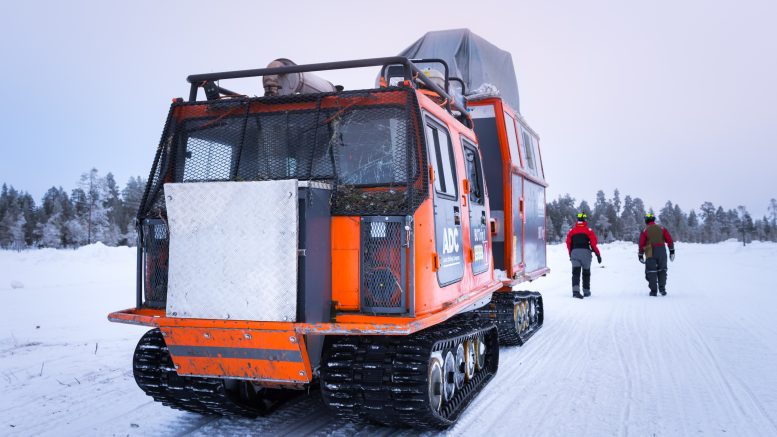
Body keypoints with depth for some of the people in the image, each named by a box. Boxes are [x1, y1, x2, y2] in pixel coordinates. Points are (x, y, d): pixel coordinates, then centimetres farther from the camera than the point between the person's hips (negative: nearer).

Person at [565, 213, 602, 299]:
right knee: (586, 272, 13)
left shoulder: (572, 230, 10)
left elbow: (568, 244, 10)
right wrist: (598, 255, 1)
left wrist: (570, 255, 21)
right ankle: (586, 291, 20)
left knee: (575, 272, -4)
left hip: (574, 253, 2)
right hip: (585, 253, -1)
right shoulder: (589, 230, 1)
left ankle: (575, 291, -23)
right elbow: (593, 243, -5)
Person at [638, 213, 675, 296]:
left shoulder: (645, 230, -1)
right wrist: (672, 251, 8)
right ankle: (662, 288, 4)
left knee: (651, 271, 4)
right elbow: (669, 240, 2)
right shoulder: (662, 228, 6)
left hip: (650, 253, -2)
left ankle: (653, 290, 1)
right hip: (662, 252, 2)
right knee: (662, 270, 13)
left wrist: (640, 255, 4)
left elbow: (641, 244, -3)